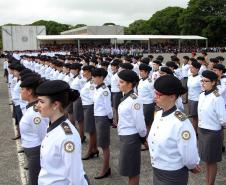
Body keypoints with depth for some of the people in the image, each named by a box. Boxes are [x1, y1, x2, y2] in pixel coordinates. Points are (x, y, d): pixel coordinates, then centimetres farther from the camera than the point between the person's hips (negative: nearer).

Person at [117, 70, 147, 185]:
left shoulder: (135, 100, -22)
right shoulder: (125, 98, 5)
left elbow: (139, 122, -19)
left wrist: (143, 137, -6)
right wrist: (125, 135, 16)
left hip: (131, 137, -8)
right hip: (124, 136, 8)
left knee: (132, 169, 8)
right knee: (128, 168, 21)